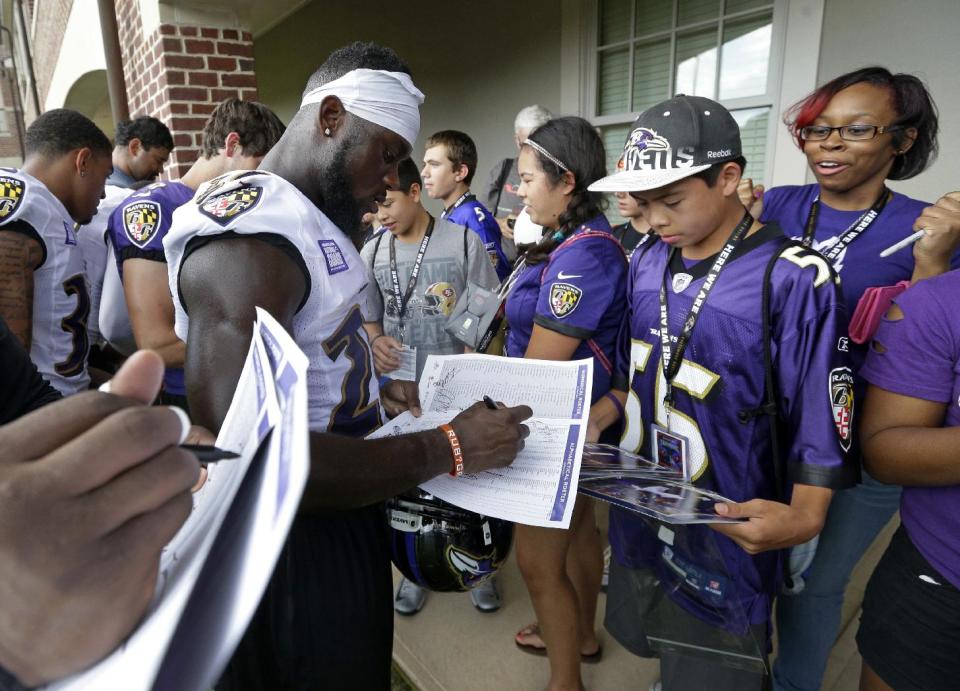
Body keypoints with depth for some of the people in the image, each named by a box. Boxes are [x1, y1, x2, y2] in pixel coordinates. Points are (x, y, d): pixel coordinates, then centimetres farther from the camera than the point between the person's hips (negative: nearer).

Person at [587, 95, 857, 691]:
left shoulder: (793, 279, -17)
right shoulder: (647, 265, 2)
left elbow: (821, 423, -15)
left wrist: (804, 518, -29)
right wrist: (591, 422, -3)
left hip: (725, 533, -5)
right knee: (644, 640, 26)